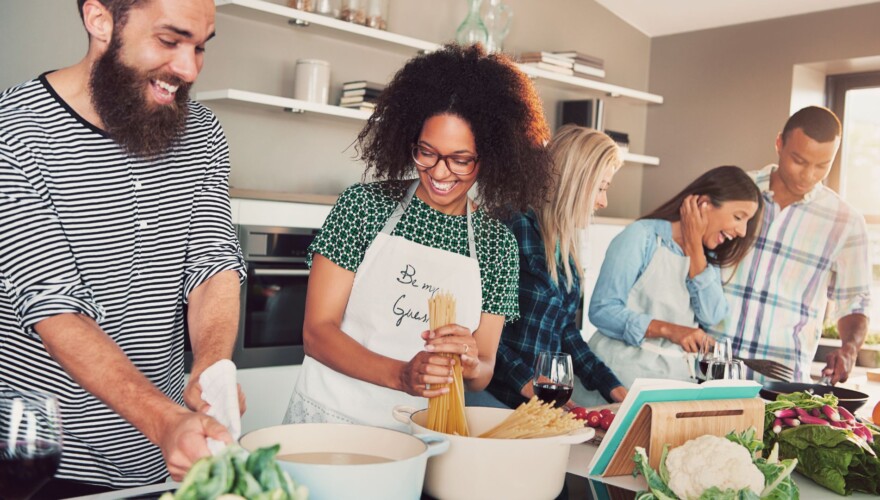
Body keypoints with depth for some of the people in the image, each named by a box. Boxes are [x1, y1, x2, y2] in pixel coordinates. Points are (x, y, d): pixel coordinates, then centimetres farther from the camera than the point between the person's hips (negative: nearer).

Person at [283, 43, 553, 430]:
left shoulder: (497, 242, 3)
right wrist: (401, 375, -20)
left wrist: (470, 365, -17)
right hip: (330, 418, -1)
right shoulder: (364, 204, -3)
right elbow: (317, 330, -6)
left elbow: (482, 376, 6)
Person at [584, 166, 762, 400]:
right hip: (624, 369, -5)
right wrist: (668, 330, -22)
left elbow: (711, 317, -2)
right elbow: (601, 310, -12)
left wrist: (695, 248, -6)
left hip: (677, 373, 5)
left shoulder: (707, 256, 14)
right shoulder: (642, 236, -6)